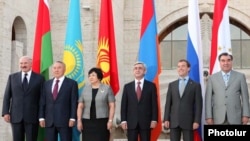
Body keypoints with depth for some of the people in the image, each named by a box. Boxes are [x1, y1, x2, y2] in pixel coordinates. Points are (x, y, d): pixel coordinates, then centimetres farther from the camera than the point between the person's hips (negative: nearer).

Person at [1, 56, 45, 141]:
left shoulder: (39, 78, 4)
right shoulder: (12, 77, 11)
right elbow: (7, 96, 9)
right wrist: (5, 112, -1)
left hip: (32, 117, -2)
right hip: (16, 116, 2)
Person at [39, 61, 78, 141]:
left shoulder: (72, 83, 2)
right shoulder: (47, 84, 14)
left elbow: (74, 102, -3)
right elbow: (42, 102, 12)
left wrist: (72, 118, -10)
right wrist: (41, 117, 4)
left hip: (65, 120, -4)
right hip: (49, 121, 4)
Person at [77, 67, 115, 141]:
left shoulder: (107, 88, 3)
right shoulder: (85, 89, 10)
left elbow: (112, 106, 0)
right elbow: (80, 106, 8)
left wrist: (110, 120, -8)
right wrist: (79, 120, 0)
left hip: (102, 121, -2)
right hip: (87, 121, 2)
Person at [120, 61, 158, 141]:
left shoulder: (151, 86, 5)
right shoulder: (127, 86, 9)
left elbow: (154, 104, 1)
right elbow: (124, 105, 6)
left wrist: (154, 120, -6)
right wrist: (123, 120, -2)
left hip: (146, 122, -1)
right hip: (131, 122, 1)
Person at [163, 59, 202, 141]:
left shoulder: (195, 85, 4)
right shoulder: (172, 85, 13)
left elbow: (198, 105, 0)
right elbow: (168, 103, 10)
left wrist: (197, 121, -9)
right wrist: (166, 119, 1)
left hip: (188, 121, -3)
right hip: (174, 121, 3)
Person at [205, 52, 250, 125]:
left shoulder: (240, 76, 8)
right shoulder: (212, 78, 8)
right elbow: (208, 99, 5)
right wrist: (209, 117, -1)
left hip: (235, 118, 0)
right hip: (218, 119, 0)